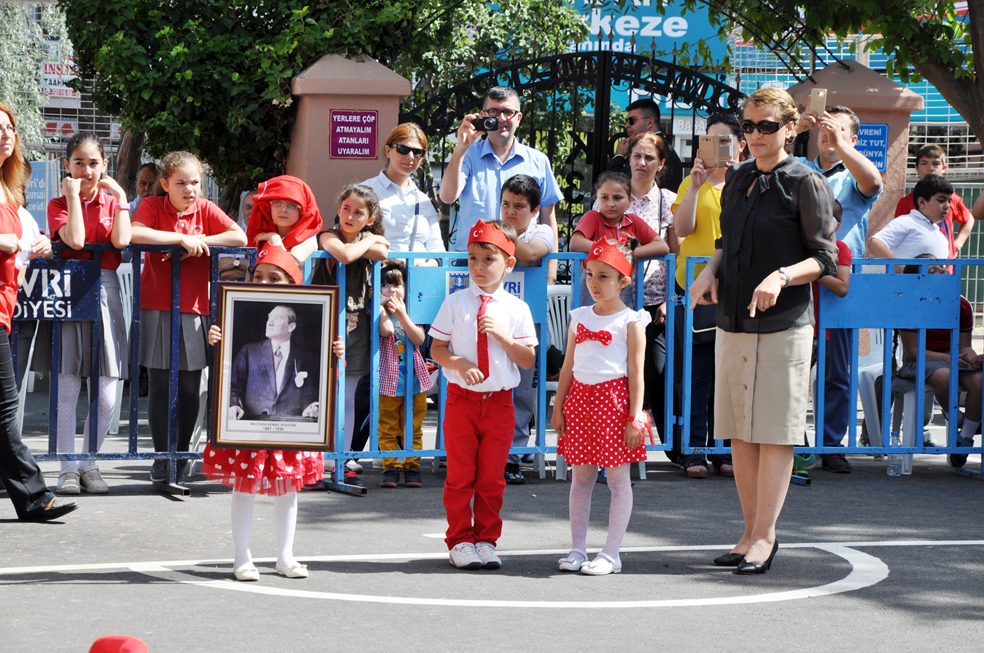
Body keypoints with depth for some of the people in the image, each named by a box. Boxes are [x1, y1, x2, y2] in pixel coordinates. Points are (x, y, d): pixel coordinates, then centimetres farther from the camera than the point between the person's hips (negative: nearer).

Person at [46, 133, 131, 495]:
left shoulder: (112, 201, 13)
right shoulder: (59, 204, 5)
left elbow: (121, 241, -7)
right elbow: (75, 240, -16)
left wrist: (119, 198, -2)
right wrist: (73, 196, -10)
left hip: (105, 292, 3)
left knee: (106, 396, 1)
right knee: (68, 389, -5)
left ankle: (88, 464, 15)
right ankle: (68, 468, 3)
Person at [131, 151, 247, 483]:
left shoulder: (205, 209, 5)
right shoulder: (152, 206, -1)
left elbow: (240, 237, -7)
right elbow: (134, 234, -21)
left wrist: (196, 244, -13)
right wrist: (182, 238, -21)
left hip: (195, 309, 2)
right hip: (156, 308, -2)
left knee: (190, 389, 4)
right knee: (160, 387, -1)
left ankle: (182, 454, 19)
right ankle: (162, 458, 9)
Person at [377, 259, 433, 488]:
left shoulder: (411, 311, 6)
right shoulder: (380, 313, 0)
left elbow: (419, 339, -11)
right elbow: (386, 331, -21)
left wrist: (402, 315, -21)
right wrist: (384, 306, -18)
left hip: (414, 381, 2)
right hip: (388, 381, -2)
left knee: (412, 428, 7)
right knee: (388, 428, 1)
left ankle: (412, 467, 13)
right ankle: (391, 468, 8)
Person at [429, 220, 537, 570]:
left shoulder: (516, 309, 1)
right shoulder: (455, 303, 0)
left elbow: (528, 360, -1)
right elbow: (437, 349, 2)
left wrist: (502, 335, -14)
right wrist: (459, 364, -17)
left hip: (499, 402, 0)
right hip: (461, 398, 0)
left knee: (492, 477, 7)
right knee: (460, 475, 3)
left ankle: (486, 540, 19)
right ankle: (460, 541, 14)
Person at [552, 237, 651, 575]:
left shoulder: (630, 321, -3)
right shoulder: (580, 318, 11)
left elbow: (636, 373, -6)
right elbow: (568, 366, 15)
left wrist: (635, 417, -11)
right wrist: (558, 408, 10)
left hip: (613, 401, -5)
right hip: (580, 399, 5)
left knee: (618, 479, 0)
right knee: (581, 478, 8)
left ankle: (611, 554, 3)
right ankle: (578, 549, 13)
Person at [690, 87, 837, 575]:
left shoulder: (805, 183, -6)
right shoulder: (737, 178, 12)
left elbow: (824, 259, -7)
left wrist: (782, 277, -23)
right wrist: (710, 271, 2)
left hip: (783, 326, -6)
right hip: (732, 323, 6)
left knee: (775, 434, -3)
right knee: (739, 433, 8)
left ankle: (765, 536, 2)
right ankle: (752, 532, 17)